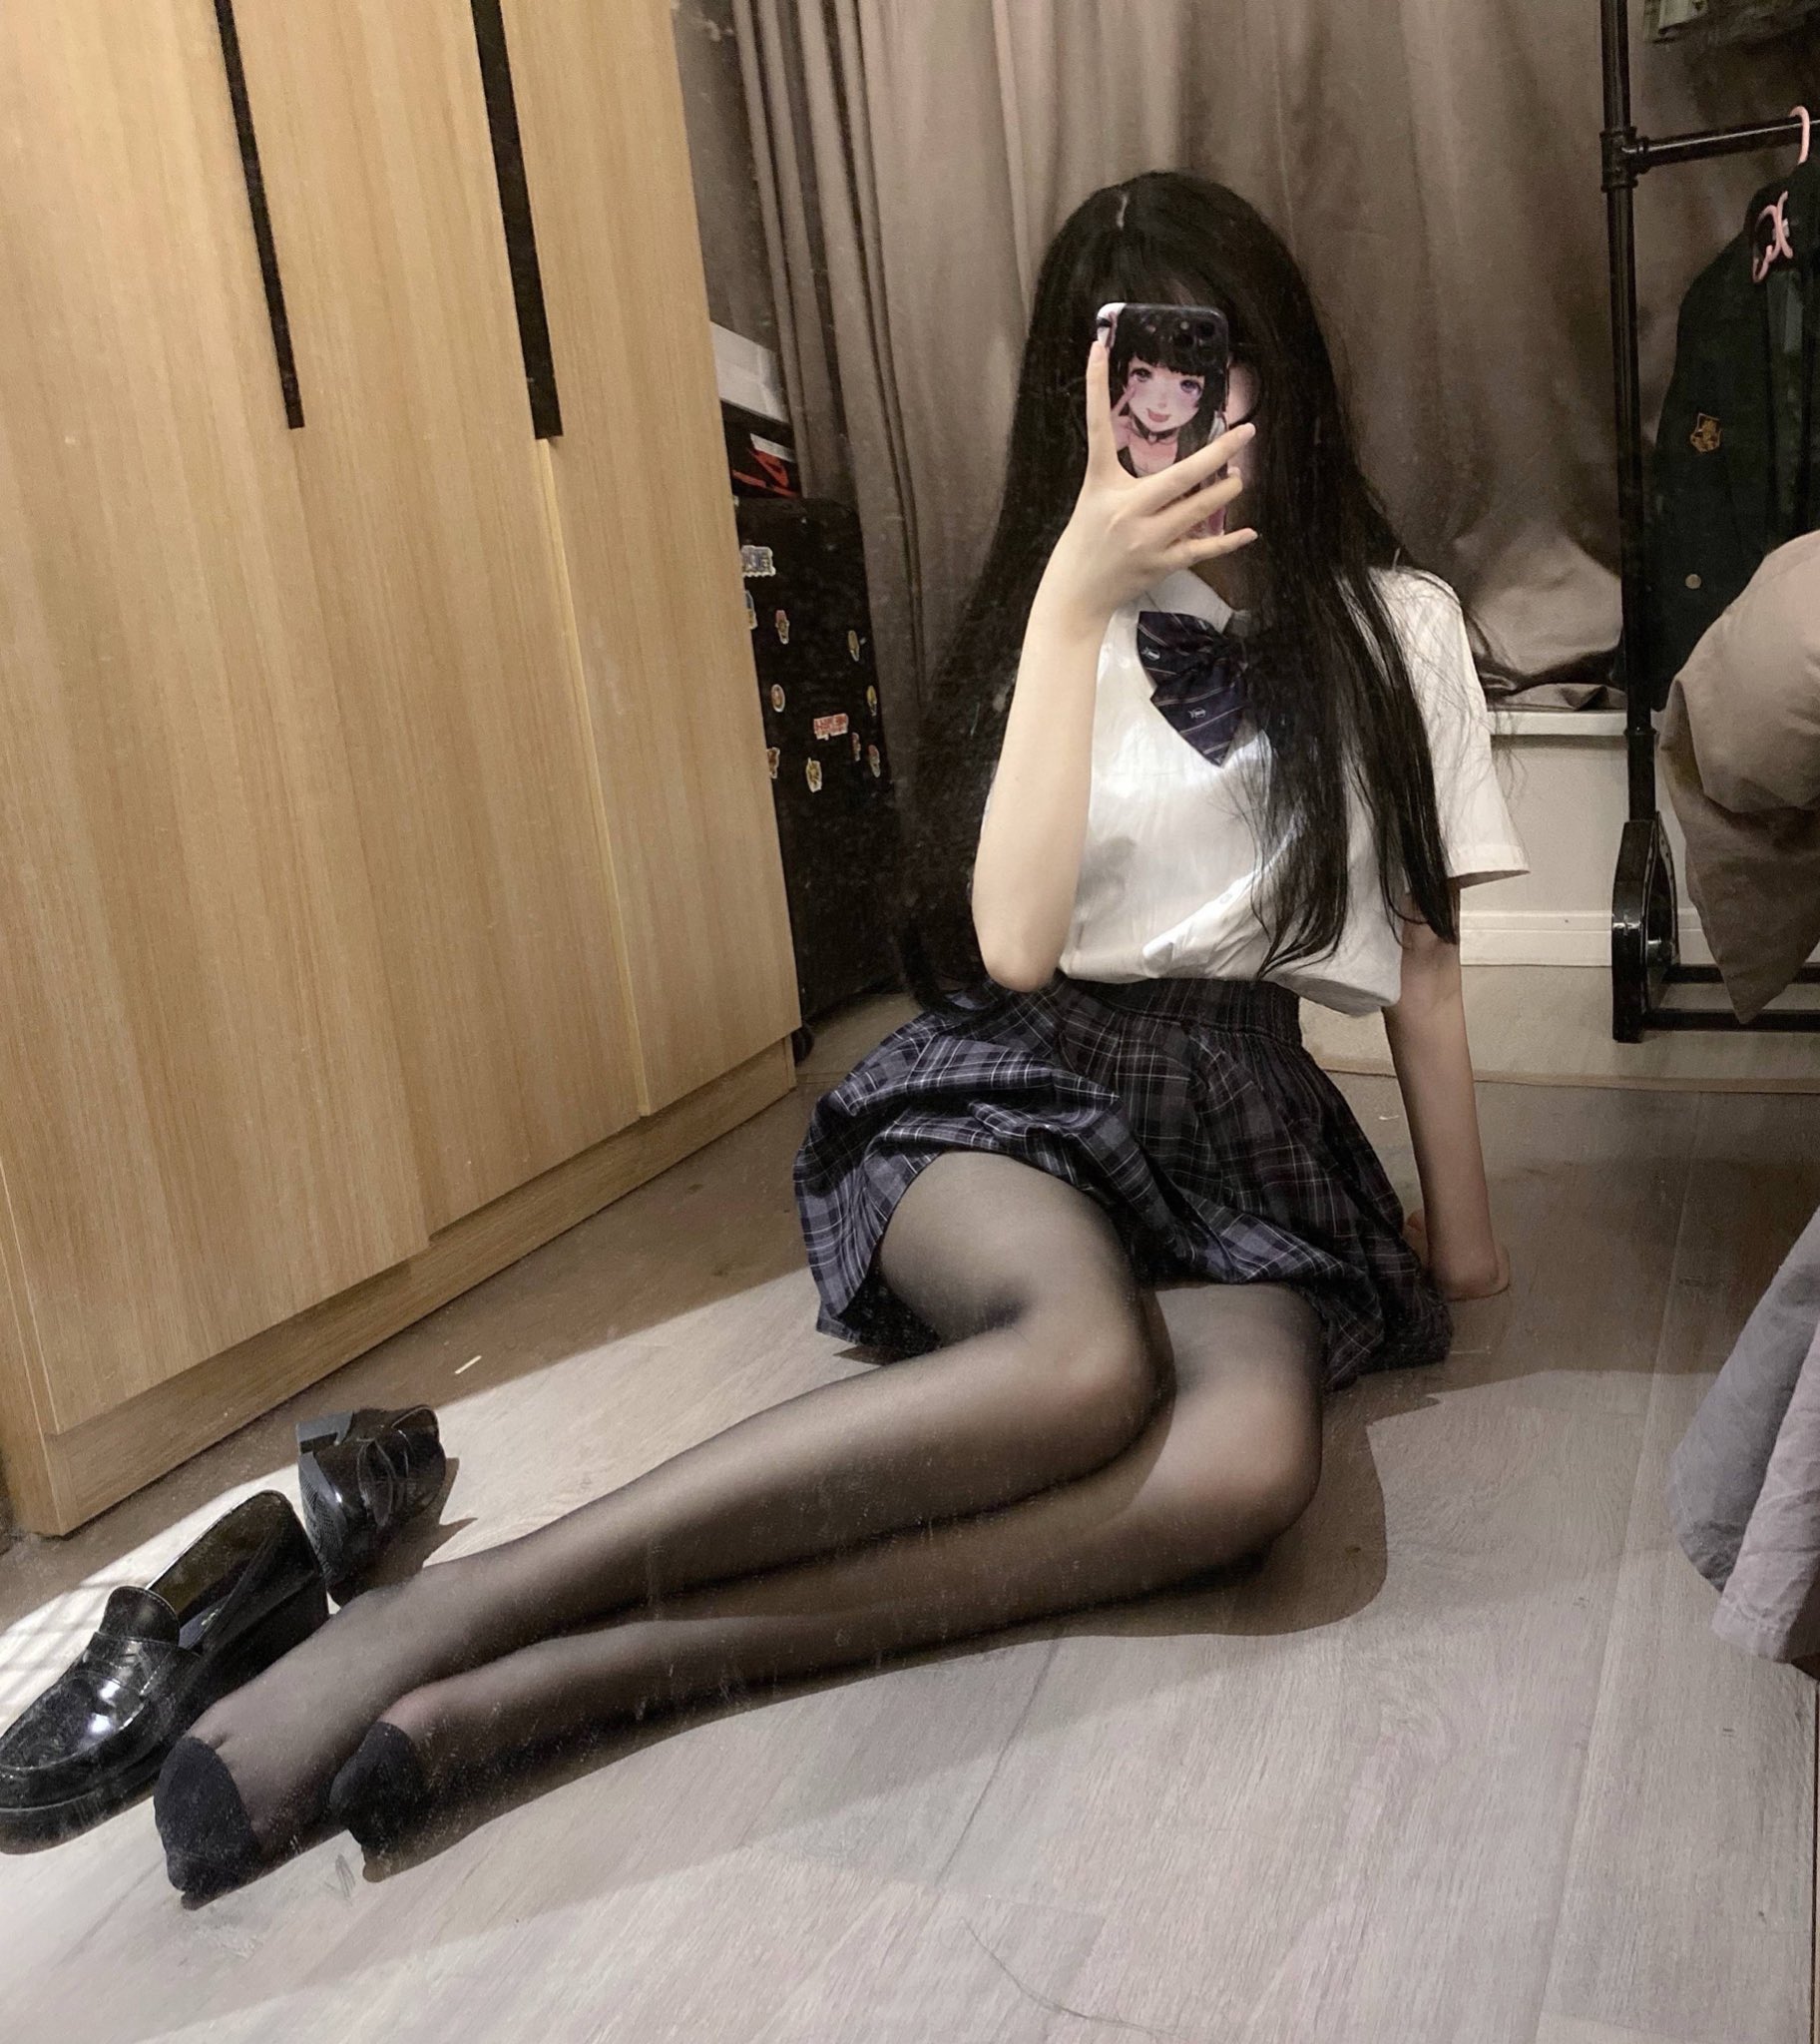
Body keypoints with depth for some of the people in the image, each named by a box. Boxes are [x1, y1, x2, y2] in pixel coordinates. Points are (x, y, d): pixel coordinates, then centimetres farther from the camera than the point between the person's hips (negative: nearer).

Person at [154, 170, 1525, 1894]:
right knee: (1085, 1362, -39)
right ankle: (460, 1607, -33)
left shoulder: (1394, 625, 11)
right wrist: (1076, 600, -11)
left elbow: (1419, 954, 14)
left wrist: (1460, 1224, 14)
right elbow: (1012, 943, -8)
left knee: (1251, 1456, -35)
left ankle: (560, 1682, -36)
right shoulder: (1057, 604, 8)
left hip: (1246, 1119, 2)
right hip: (1021, 1083, -1)